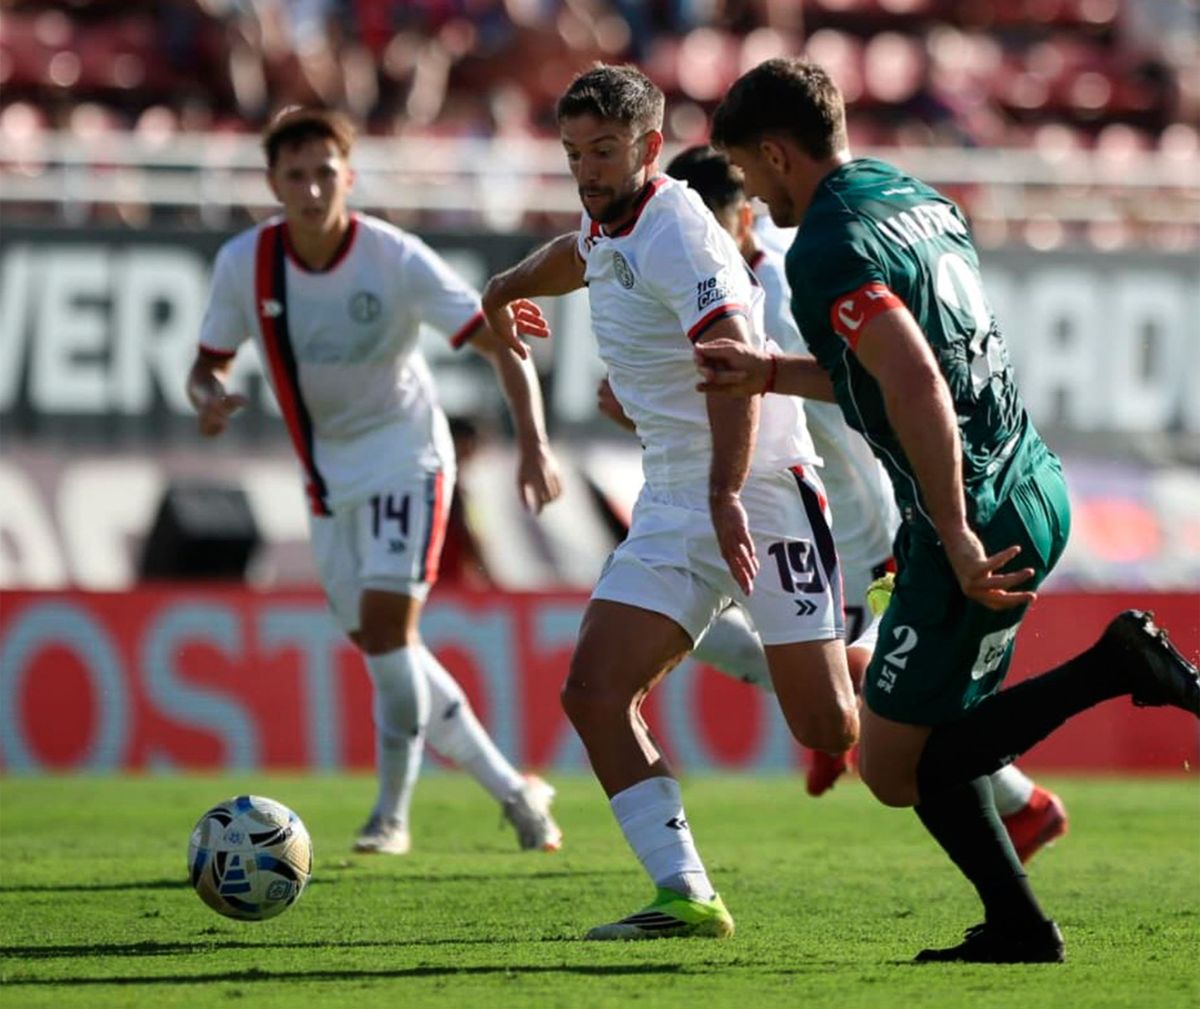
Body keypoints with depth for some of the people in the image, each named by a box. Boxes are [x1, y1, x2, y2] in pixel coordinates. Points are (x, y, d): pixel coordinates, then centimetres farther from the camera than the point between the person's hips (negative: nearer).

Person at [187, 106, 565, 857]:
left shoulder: (396, 259, -20)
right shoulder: (245, 264, -10)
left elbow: (499, 344, -17)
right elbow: (210, 362, 3)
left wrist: (534, 444, -29)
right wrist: (209, 398, -22)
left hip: (404, 456, -5)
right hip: (328, 473, 5)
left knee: (387, 625, -19)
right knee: (381, 646, 7)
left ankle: (392, 814, -7)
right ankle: (512, 789, 19)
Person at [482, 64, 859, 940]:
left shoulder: (675, 232, -17)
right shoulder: (609, 228, 11)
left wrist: (728, 493, -41)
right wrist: (508, 287, 57)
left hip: (760, 491, -8)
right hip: (672, 503, 8)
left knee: (827, 727, -10)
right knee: (595, 693, -9)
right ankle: (687, 898, -11)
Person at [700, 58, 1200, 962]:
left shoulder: (829, 248, -14)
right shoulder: (920, 202, 15)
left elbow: (916, 386, -27)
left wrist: (957, 540, -25)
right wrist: (767, 374, 29)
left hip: (977, 521, -10)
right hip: (1036, 489, 10)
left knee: (896, 769, -1)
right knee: (933, 741, 19)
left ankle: (1115, 667, -12)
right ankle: (1018, 928, 13)